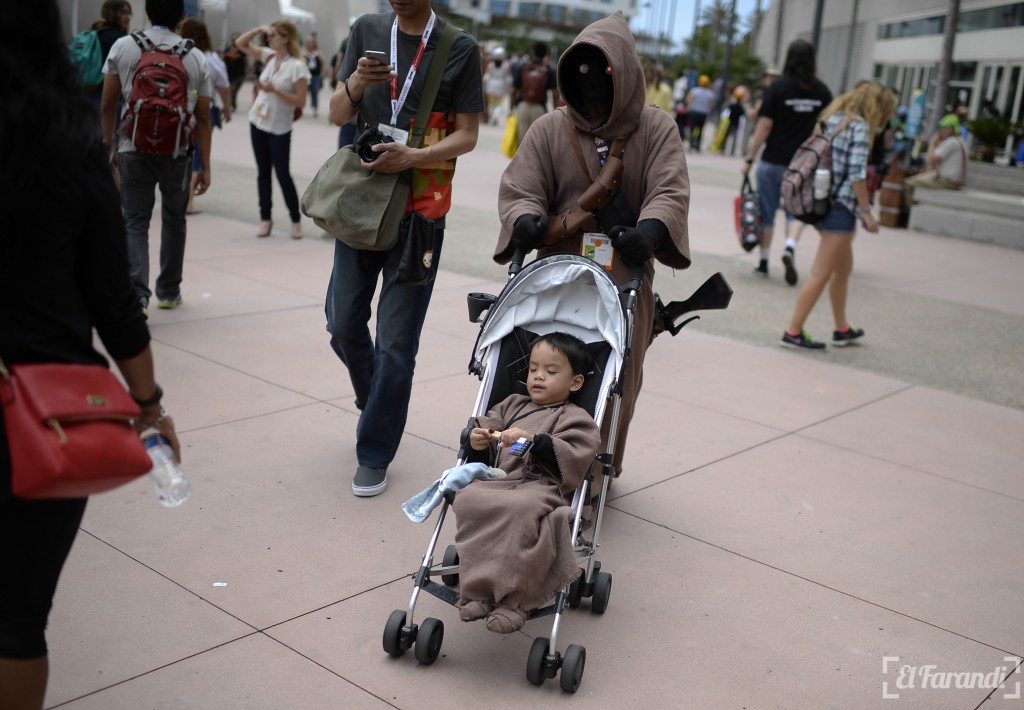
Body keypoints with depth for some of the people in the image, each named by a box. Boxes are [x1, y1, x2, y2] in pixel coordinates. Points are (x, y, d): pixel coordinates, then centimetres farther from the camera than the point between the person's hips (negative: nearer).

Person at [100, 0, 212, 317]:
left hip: (134, 150, 0)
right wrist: (205, 167, 4)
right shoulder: (196, 57, 0)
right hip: (177, 152, 1)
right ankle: (169, 291, 27)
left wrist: (109, 146, 13)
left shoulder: (123, 47, 0)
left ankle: (137, 295, -12)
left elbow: (108, 104, 1)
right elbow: (203, 117, -1)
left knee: (135, 222, 3)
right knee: (174, 220, 17)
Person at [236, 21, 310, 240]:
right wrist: (258, 30, -2)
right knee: (263, 171, 9)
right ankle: (265, 218, 16)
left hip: (279, 128, -6)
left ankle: (296, 219, 13)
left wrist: (274, 90, -23)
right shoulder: (268, 56, 3)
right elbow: (241, 44, 12)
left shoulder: (297, 66, -15)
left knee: (282, 174, -1)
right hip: (257, 122, 6)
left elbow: (300, 102, -18)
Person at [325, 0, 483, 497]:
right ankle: (377, 406, 39)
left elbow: (467, 135, -3)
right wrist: (355, 83, -17)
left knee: (395, 341, -2)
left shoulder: (460, 48, -3)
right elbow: (338, 115, 5)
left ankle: (374, 454, 12)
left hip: (420, 212, -4)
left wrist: (413, 157, -20)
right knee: (343, 324, 10)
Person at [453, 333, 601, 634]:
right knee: (468, 500, -31)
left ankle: (514, 598, -36)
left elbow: (573, 456, -4)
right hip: (496, 482, 5)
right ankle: (477, 589, -30)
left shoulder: (574, 418, 17)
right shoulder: (513, 405, 33)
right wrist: (477, 445, 6)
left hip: (540, 485, -4)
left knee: (522, 510, -40)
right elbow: (485, 459, 29)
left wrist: (534, 441, -15)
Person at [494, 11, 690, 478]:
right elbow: (518, 190, -2)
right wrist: (526, 220, -25)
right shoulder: (549, 129, 3)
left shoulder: (656, 129, 2)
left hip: (625, 276, 0)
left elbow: (671, 192, -10)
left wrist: (651, 230, -31)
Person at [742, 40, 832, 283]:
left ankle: (763, 262, 16)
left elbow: (764, 127, -10)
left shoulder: (777, 87, -7)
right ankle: (790, 248, -14)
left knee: (767, 213, 10)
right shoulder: (822, 91, 1)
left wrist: (750, 158, -5)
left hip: (774, 161, -2)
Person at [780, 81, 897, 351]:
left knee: (844, 268, 21)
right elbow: (856, 174, -17)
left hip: (823, 203, 9)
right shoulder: (859, 126, -12)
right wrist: (867, 212, -12)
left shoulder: (833, 119, 13)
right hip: (840, 206, -9)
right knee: (820, 274, -4)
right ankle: (793, 332, -1)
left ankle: (843, 330, 31)